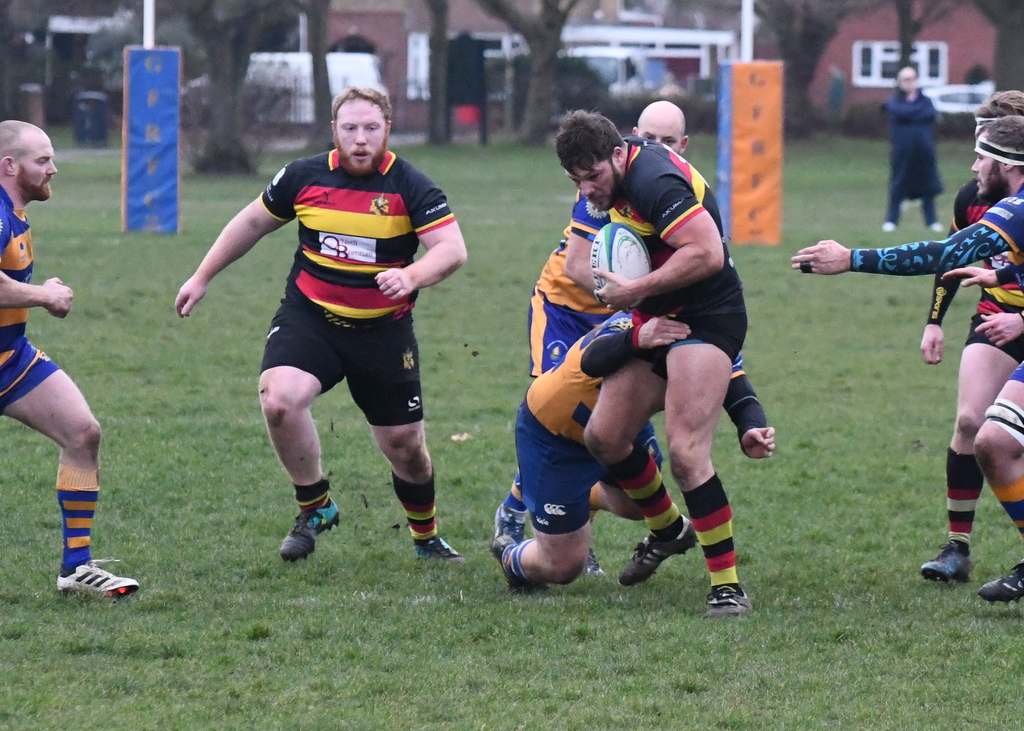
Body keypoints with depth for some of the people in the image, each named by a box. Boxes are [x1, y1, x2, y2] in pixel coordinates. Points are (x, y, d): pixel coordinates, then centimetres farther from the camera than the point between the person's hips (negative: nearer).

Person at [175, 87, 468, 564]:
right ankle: (315, 507, -4)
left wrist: (412, 276, -39)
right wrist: (202, 278, 16)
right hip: (308, 318, 1)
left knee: (404, 444, 5)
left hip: (384, 330, -1)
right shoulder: (304, 177, -4)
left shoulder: (411, 188, -10)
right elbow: (253, 223, 12)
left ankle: (426, 538, 34)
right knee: (278, 400, -27)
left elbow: (452, 248, -18)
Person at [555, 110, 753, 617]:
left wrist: (638, 290, -23)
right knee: (603, 439, 11)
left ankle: (728, 584, -16)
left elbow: (707, 253, -30)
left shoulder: (654, 180, -22)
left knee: (686, 454, -21)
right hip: (657, 321, 10)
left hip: (706, 322, -10)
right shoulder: (624, 180, 8)